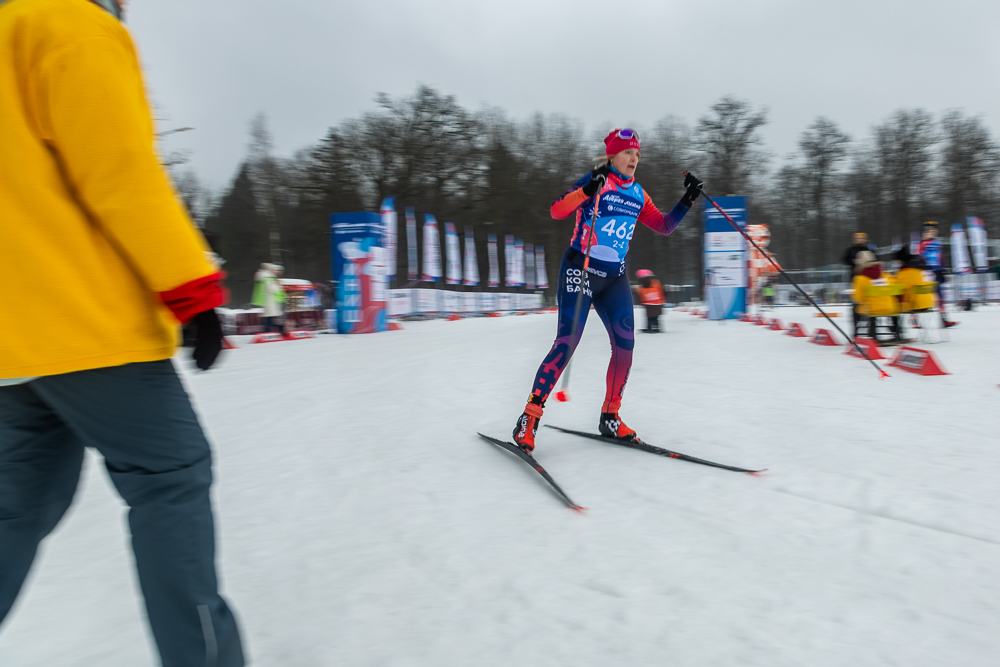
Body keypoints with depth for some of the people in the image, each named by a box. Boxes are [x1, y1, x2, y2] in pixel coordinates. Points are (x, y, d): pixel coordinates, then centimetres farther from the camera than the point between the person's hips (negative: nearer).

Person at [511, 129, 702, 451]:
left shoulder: (638, 194, 14)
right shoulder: (595, 182, -5)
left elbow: (664, 226, 20)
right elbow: (556, 211, -17)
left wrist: (687, 200, 8)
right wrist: (588, 190, -30)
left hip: (615, 278, 6)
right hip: (580, 269, -6)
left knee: (625, 345, -2)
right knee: (567, 342, -15)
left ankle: (610, 417, 14)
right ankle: (529, 417, -8)